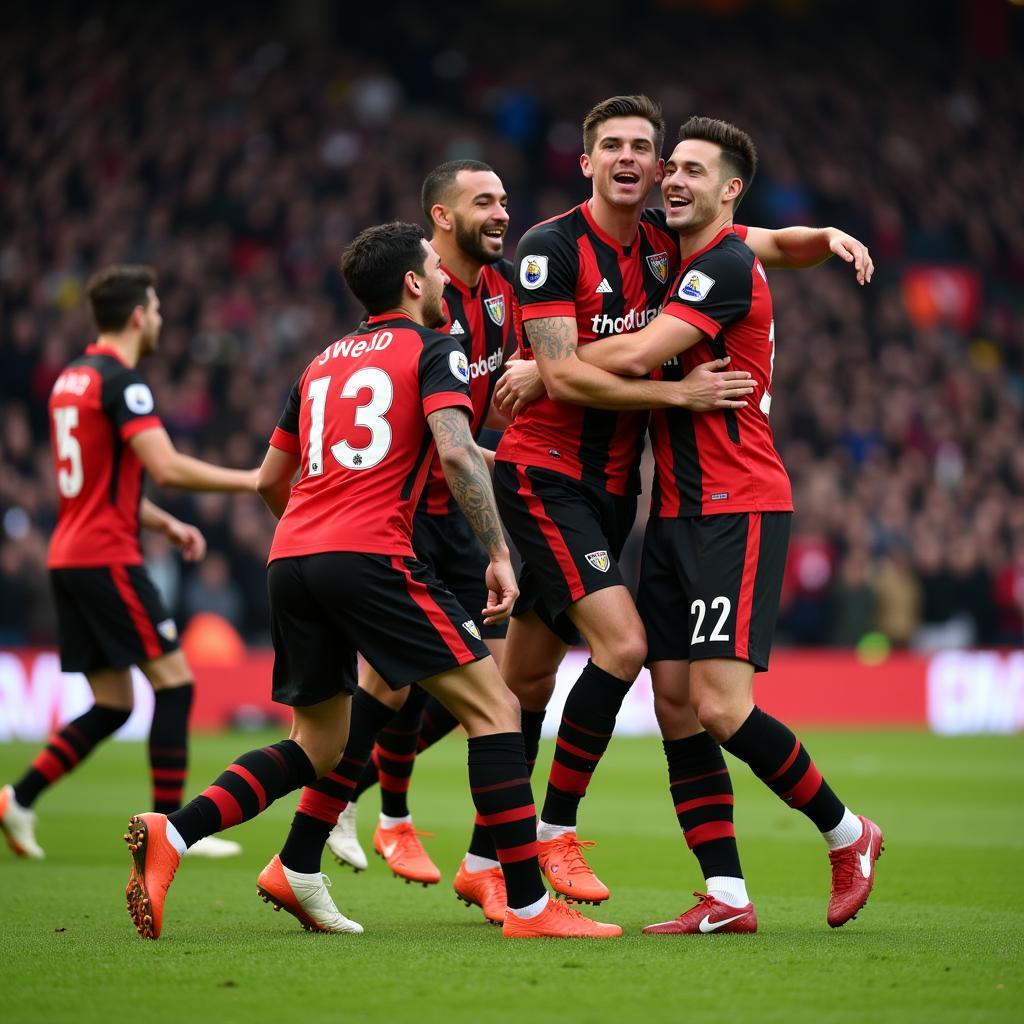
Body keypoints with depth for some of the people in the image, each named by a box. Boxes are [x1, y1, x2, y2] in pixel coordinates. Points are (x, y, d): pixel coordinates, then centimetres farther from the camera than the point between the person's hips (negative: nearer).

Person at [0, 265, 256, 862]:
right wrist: (251, 480, -13)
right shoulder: (120, 379, -12)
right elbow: (166, 467, -22)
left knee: (112, 706, 11)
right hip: (107, 559, -9)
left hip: (70, 557, 9)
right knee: (175, 681, -5)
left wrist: (165, 523, 20)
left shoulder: (71, 379, 17)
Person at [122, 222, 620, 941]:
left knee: (318, 746, 17)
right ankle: (529, 905, -9)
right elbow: (457, 451, -12)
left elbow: (271, 480, 29)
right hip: (370, 556, -7)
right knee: (494, 708, -3)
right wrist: (499, 553, -11)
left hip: (292, 559, 7)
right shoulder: (434, 350, 5)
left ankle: (170, 835, 0)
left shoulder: (323, 363, 24)